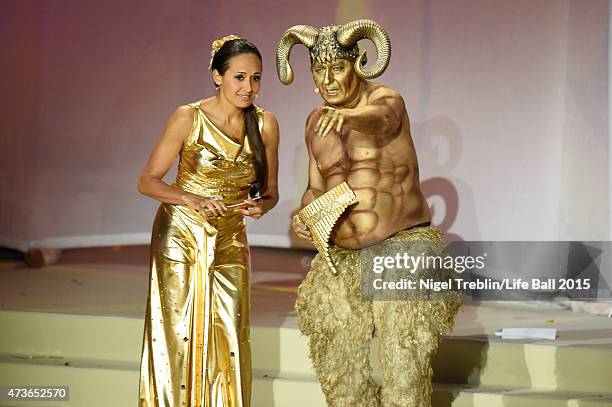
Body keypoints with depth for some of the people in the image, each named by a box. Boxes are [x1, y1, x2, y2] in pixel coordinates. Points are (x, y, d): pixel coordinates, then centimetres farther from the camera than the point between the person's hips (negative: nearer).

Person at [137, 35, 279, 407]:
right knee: (178, 333, 0)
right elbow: (147, 181, -8)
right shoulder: (189, 118, -12)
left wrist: (259, 206, -15)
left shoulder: (265, 125, -4)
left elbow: (270, 191, 7)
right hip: (180, 236, -3)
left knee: (230, 337, 0)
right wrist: (192, 200, -24)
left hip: (230, 243, 3)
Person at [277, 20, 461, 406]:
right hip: (343, 258, 6)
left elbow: (381, 119, -36)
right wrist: (304, 213, -8)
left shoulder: (387, 100, -11)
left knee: (404, 365, -15)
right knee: (338, 364, 5)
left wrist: (347, 116, -59)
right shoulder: (317, 122, 7)